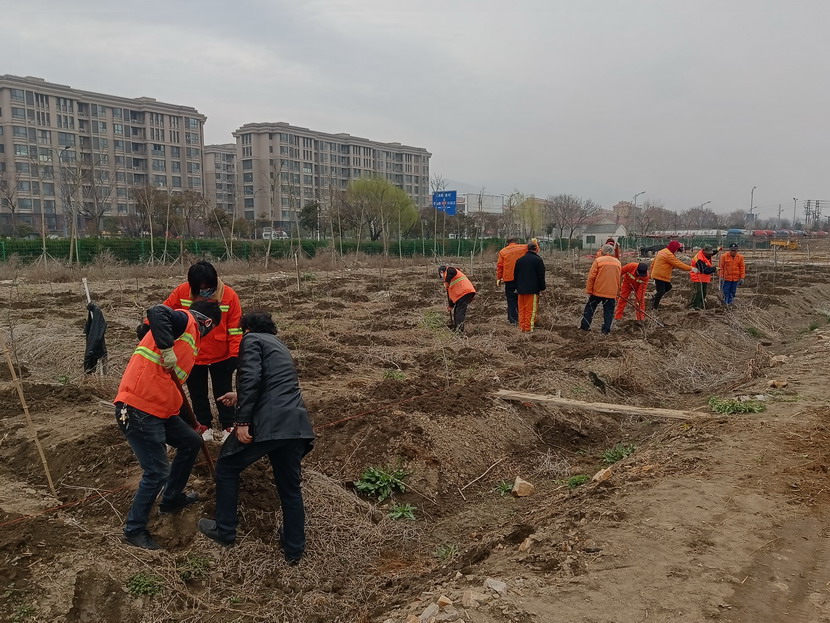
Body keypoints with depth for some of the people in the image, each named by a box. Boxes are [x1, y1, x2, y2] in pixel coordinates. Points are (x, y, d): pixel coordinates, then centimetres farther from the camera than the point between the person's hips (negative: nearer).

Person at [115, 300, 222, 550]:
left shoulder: (189, 339, 21)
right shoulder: (186, 320, -5)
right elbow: (157, 312, -28)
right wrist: (167, 348, -29)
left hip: (159, 409, 10)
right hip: (137, 410, -10)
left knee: (191, 442, 22)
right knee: (157, 472, -4)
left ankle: (172, 499, 38)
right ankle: (134, 530, 15)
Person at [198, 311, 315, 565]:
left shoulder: (251, 339, 6)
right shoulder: (279, 346, 30)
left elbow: (250, 379, -12)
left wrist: (242, 421, -14)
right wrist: (239, 397, 51)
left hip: (267, 423, -7)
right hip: (296, 424, 7)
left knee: (226, 468, 18)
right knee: (290, 488, 19)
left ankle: (224, 531, 28)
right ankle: (294, 549, 27)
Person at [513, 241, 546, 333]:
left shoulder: (519, 260, 10)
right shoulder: (538, 260, -6)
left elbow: (515, 275, 15)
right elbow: (541, 276, -6)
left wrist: (517, 287, 22)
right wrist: (542, 288, 1)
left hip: (521, 288, 5)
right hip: (532, 289, -5)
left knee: (522, 309, 11)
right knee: (530, 309, -1)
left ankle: (521, 327, 14)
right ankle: (528, 328, -1)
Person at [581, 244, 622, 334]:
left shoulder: (598, 260, -8)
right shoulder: (618, 263, 6)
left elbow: (591, 277, -10)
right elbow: (618, 279, 13)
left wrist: (589, 290, -3)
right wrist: (617, 292, 22)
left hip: (598, 291, -2)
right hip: (612, 292, 2)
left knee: (590, 307, 13)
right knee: (608, 311, 8)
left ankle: (585, 326, 17)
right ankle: (605, 330, 6)